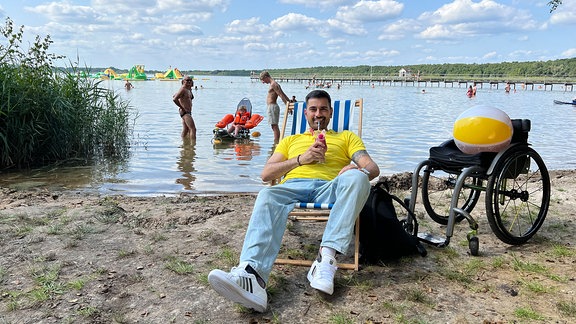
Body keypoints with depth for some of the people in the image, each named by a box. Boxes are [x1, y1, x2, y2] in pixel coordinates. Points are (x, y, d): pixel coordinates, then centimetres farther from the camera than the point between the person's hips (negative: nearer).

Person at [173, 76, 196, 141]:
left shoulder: (189, 89, 17)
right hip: (184, 112, -10)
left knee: (185, 130, 13)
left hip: (188, 112, 10)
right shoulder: (183, 89, -12)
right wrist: (182, 107, -16)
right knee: (193, 129, -17)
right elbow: (174, 99, -23)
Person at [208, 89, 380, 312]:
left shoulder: (346, 137, 30)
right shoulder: (291, 140, 33)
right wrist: (301, 158, 4)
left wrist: (359, 170, -13)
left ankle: (326, 258, -41)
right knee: (267, 197, -35)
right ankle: (250, 275, -56)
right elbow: (266, 174, 19)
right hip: (293, 186, 1)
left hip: (329, 189, 0)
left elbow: (373, 168, 14)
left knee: (356, 177, -34)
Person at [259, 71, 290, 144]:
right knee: (275, 126, 12)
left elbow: (281, 95, -18)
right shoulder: (274, 84, 18)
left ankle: (276, 142, -9)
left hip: (272, 106, -10)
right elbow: (283, 95, 19)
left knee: (274, 126, -9)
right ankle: (277, 142, 15)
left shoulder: (273, 84, -13)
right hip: (272, 107, 10)